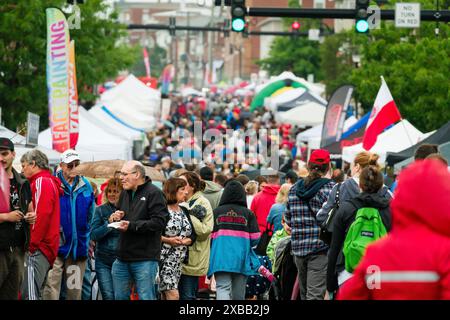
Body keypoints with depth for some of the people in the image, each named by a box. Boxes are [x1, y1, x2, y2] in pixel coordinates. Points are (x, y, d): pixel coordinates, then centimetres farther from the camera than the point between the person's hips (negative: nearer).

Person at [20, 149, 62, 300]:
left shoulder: (41, 182, -8)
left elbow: (42, 215, -19)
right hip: (47, 248, 10)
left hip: (38, 248, -10)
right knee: (35, 294, 12)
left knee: (30, 295, -15)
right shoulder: (49, 182, 21)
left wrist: (32, 242, -17)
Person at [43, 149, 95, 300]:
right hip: (56, 246, -4)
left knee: (75, 291, 10)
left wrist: (87, 240, 14)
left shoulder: (85, 185, 8)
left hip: (79, 246, 4)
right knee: (51, 288, -10)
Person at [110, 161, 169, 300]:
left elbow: (160, 222, -20)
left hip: (145, 259, -8)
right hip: (122, 259, 8)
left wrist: (131, 225, -23)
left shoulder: (154, 193, -9)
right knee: (120, 297, 12)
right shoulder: (125, 193, 16)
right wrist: (116, 217, 5)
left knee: (146, 297, -4)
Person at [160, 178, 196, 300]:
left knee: (165, 295, 8)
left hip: (179, 261, 7)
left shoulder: (184, 211, 16)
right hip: (163, 258, -7)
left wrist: (185, 241, -5)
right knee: (173, 295, -14)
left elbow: (193, 235, 15)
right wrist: (167, 240, -19)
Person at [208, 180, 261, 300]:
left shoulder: (216, 212, 0)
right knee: (238, 294, 11)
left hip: (221, 258, -1)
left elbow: (209, 236, 1)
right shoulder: (248, 214, 1)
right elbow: (255, 239, 0)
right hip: (241, 259, 1)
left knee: (222, 289, -8)